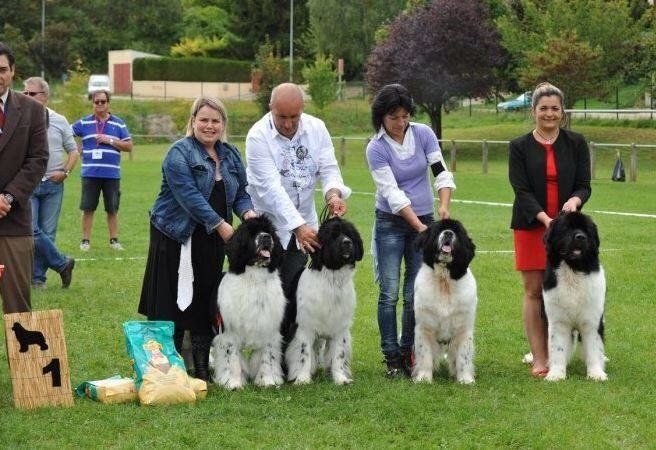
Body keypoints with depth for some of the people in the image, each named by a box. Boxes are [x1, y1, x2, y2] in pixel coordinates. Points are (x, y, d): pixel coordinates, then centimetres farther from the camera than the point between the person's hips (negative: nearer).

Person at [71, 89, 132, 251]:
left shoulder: (118, 123, 8)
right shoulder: (84, 123, 6)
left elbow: (129, 146, 4)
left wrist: (110, 141, -8)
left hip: (112, 173, 1)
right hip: (90, 173, -1)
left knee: (112, 209, 6)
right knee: (88, 208, 1)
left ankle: (114, 239, 15)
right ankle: (85, 240, 8)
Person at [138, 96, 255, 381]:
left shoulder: (231, 155, 11)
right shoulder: (179, 154, -11)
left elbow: (240, 192, 13)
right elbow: (189, 196, -20)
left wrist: (248, 212, -10)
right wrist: (222, 225, -23)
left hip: (211, 240, 6)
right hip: (176, 237, -6)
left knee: (206, 303, 8)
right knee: (173, 303, -3)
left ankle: (203, 366, 16)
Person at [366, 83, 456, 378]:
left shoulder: (423, 134, -4)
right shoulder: (376, 148, -12)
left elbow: (441, 172, -6)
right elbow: (392, 193, -17)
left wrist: (444, 206, -24)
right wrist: (419, 226, -24)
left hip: (424, 221, 2)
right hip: (390, 223, -2)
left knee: (414, 294, 3)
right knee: (390, 293, -4)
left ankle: (407, 353, 14)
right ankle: (391, 357, 3)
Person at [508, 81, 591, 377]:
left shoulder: (576, 144, 6)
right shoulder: (519, 147, 2)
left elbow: (584, 185, 4)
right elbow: (521, 190, -7)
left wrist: (574, 200, -20)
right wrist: (545, 219, -21)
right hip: (531, 227, -1)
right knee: (533, 291, 0)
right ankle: (539, 358, 4)